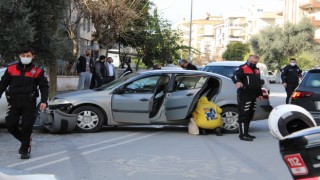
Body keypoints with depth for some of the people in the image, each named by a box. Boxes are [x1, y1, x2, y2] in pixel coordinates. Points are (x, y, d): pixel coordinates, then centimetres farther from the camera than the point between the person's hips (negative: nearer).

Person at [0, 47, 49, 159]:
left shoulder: (37, 71, 1)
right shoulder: (11, 69, 7)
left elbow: (44, 87, 2)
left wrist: (44, 101, -10)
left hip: (29, 104, -3)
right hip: (14, 102, 3)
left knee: (27, 127, -3)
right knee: (11, 125, 0)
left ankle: (25, 150, 12)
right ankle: (24, 141, 26)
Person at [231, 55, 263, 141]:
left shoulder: (257, 70, 20)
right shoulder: (242, 68, -8)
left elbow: (259, 82, 32)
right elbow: (235, 76, -26)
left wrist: (259, 94, 31)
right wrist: (238, 81, -48)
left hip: (253, 96, 9)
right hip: (244, 96, -9)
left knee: (250, 115, 14)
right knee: (244, 115, -11)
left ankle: (246, 133, 23)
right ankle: (243, 134, -10)